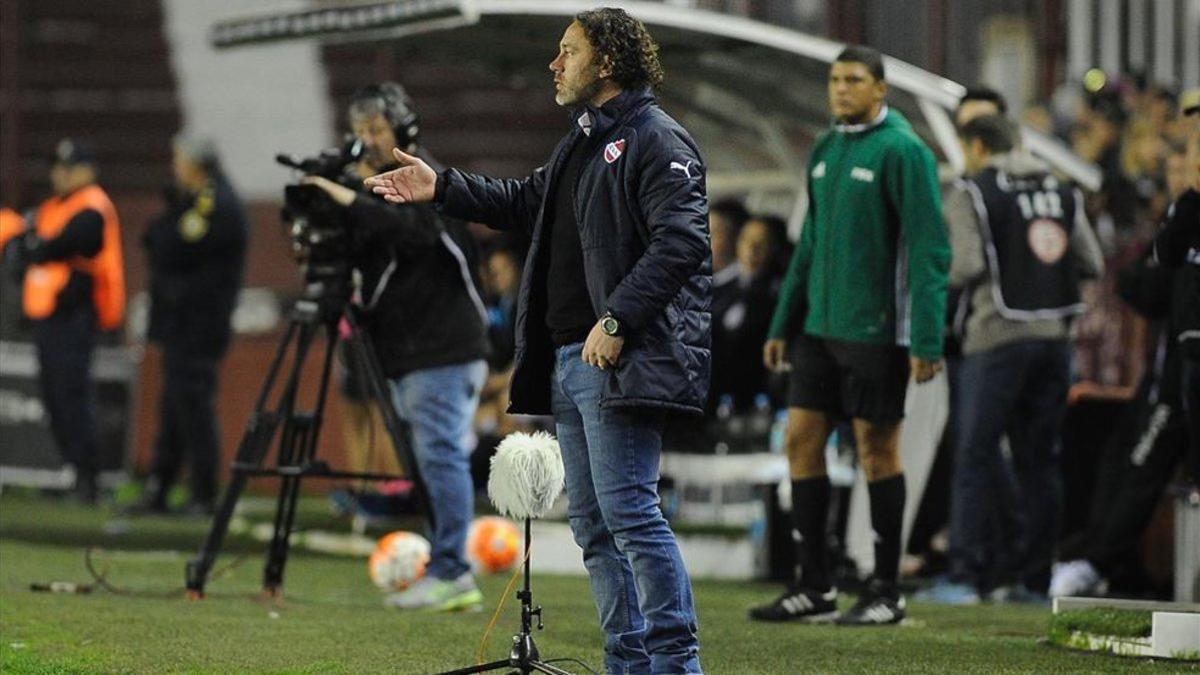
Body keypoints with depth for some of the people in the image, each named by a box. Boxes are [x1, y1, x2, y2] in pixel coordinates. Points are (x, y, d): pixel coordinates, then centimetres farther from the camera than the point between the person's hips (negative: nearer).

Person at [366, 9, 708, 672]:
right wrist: (441, 188, 29)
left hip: (620, 361, -10)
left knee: (629, 512, -14)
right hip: (569, 360, 10)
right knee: (593, 525, 10)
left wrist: (618, 320, -25)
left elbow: (680, 239, -19)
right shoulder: (582, 140, 22)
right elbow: (527, 202, 36)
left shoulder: (656, 140, -9)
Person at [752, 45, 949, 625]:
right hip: (820, 329, 7)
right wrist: (784, 325, 18)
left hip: (875, 332, -7)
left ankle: (885, 592, 7)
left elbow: (929, 250, -14)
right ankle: (814, 587, 12)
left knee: (877, 449, -1)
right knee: (801, 441, 5)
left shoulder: (902, 151, -11)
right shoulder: (824, 152, 13)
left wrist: (926, 341, -20)